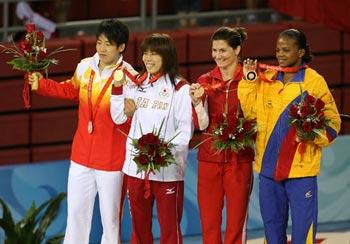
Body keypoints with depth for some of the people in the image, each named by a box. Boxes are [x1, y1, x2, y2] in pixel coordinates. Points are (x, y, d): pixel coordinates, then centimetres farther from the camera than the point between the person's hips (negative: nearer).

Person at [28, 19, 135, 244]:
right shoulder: (84, 67, -1)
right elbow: (72, 90, 21)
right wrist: (41, 85, 14)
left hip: (111, 158, -5)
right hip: (82, 156, 5)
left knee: (110, 216, 5)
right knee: (76, 210, 13)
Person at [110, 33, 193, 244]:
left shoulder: (179, 88, -5)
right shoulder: (135, 84, 11)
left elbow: (185, 129, -8)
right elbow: (119, 118, 17)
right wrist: (118, 89, 4)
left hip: (167, 168, -5)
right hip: (136, 165, 5)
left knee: (169, 226, -2)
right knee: (139, 225, 13)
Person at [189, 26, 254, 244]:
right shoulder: (205, 81, 6)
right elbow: (202, 125, 1)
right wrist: (197, 102, -17)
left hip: (239, 159, -3)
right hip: (209, 158, 3)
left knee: (236, 222, 1)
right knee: (209, 222, 4)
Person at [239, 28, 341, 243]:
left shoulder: (314, 81, -2)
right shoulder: (266, 78, 10)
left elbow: (332, 121, -2)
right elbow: (251, 111, 0)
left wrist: (311, 134, -18)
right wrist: (249, 81, -4)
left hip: (301, 167, -4)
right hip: (268, 165, 4)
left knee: (303, 226, -4)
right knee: (272, 224, 13)